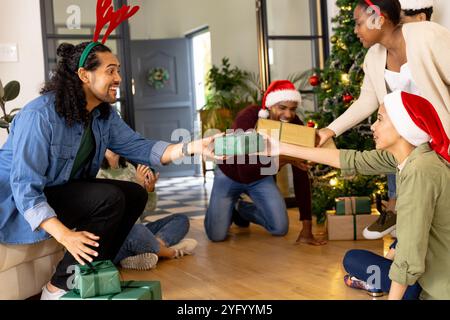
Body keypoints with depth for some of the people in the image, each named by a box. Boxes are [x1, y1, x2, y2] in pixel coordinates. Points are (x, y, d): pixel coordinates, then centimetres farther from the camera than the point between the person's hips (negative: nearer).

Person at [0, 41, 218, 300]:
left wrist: (192, 147, -20)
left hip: (64, 192, 9)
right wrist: (64, 235, -39)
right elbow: (25, 186, -30)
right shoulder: (40, 114, -27)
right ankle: (59, 287, -14)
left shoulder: (104, 115, -1)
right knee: (110, 198, -25)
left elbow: (139, 147, -6)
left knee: (135, 194, -3)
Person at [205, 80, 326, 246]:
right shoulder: (247, 118, -34)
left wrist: (307, 227, -25)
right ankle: (230, 207, 25)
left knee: (280, 229, -5)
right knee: (217, 235, -10)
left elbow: (300, 175, -22)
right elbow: (244, 171, -40)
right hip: (229, 175, -3)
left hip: (261, 178, 4)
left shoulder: (294, 124, -23)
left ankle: (242, 208, 22)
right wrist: (282, 159, -52)